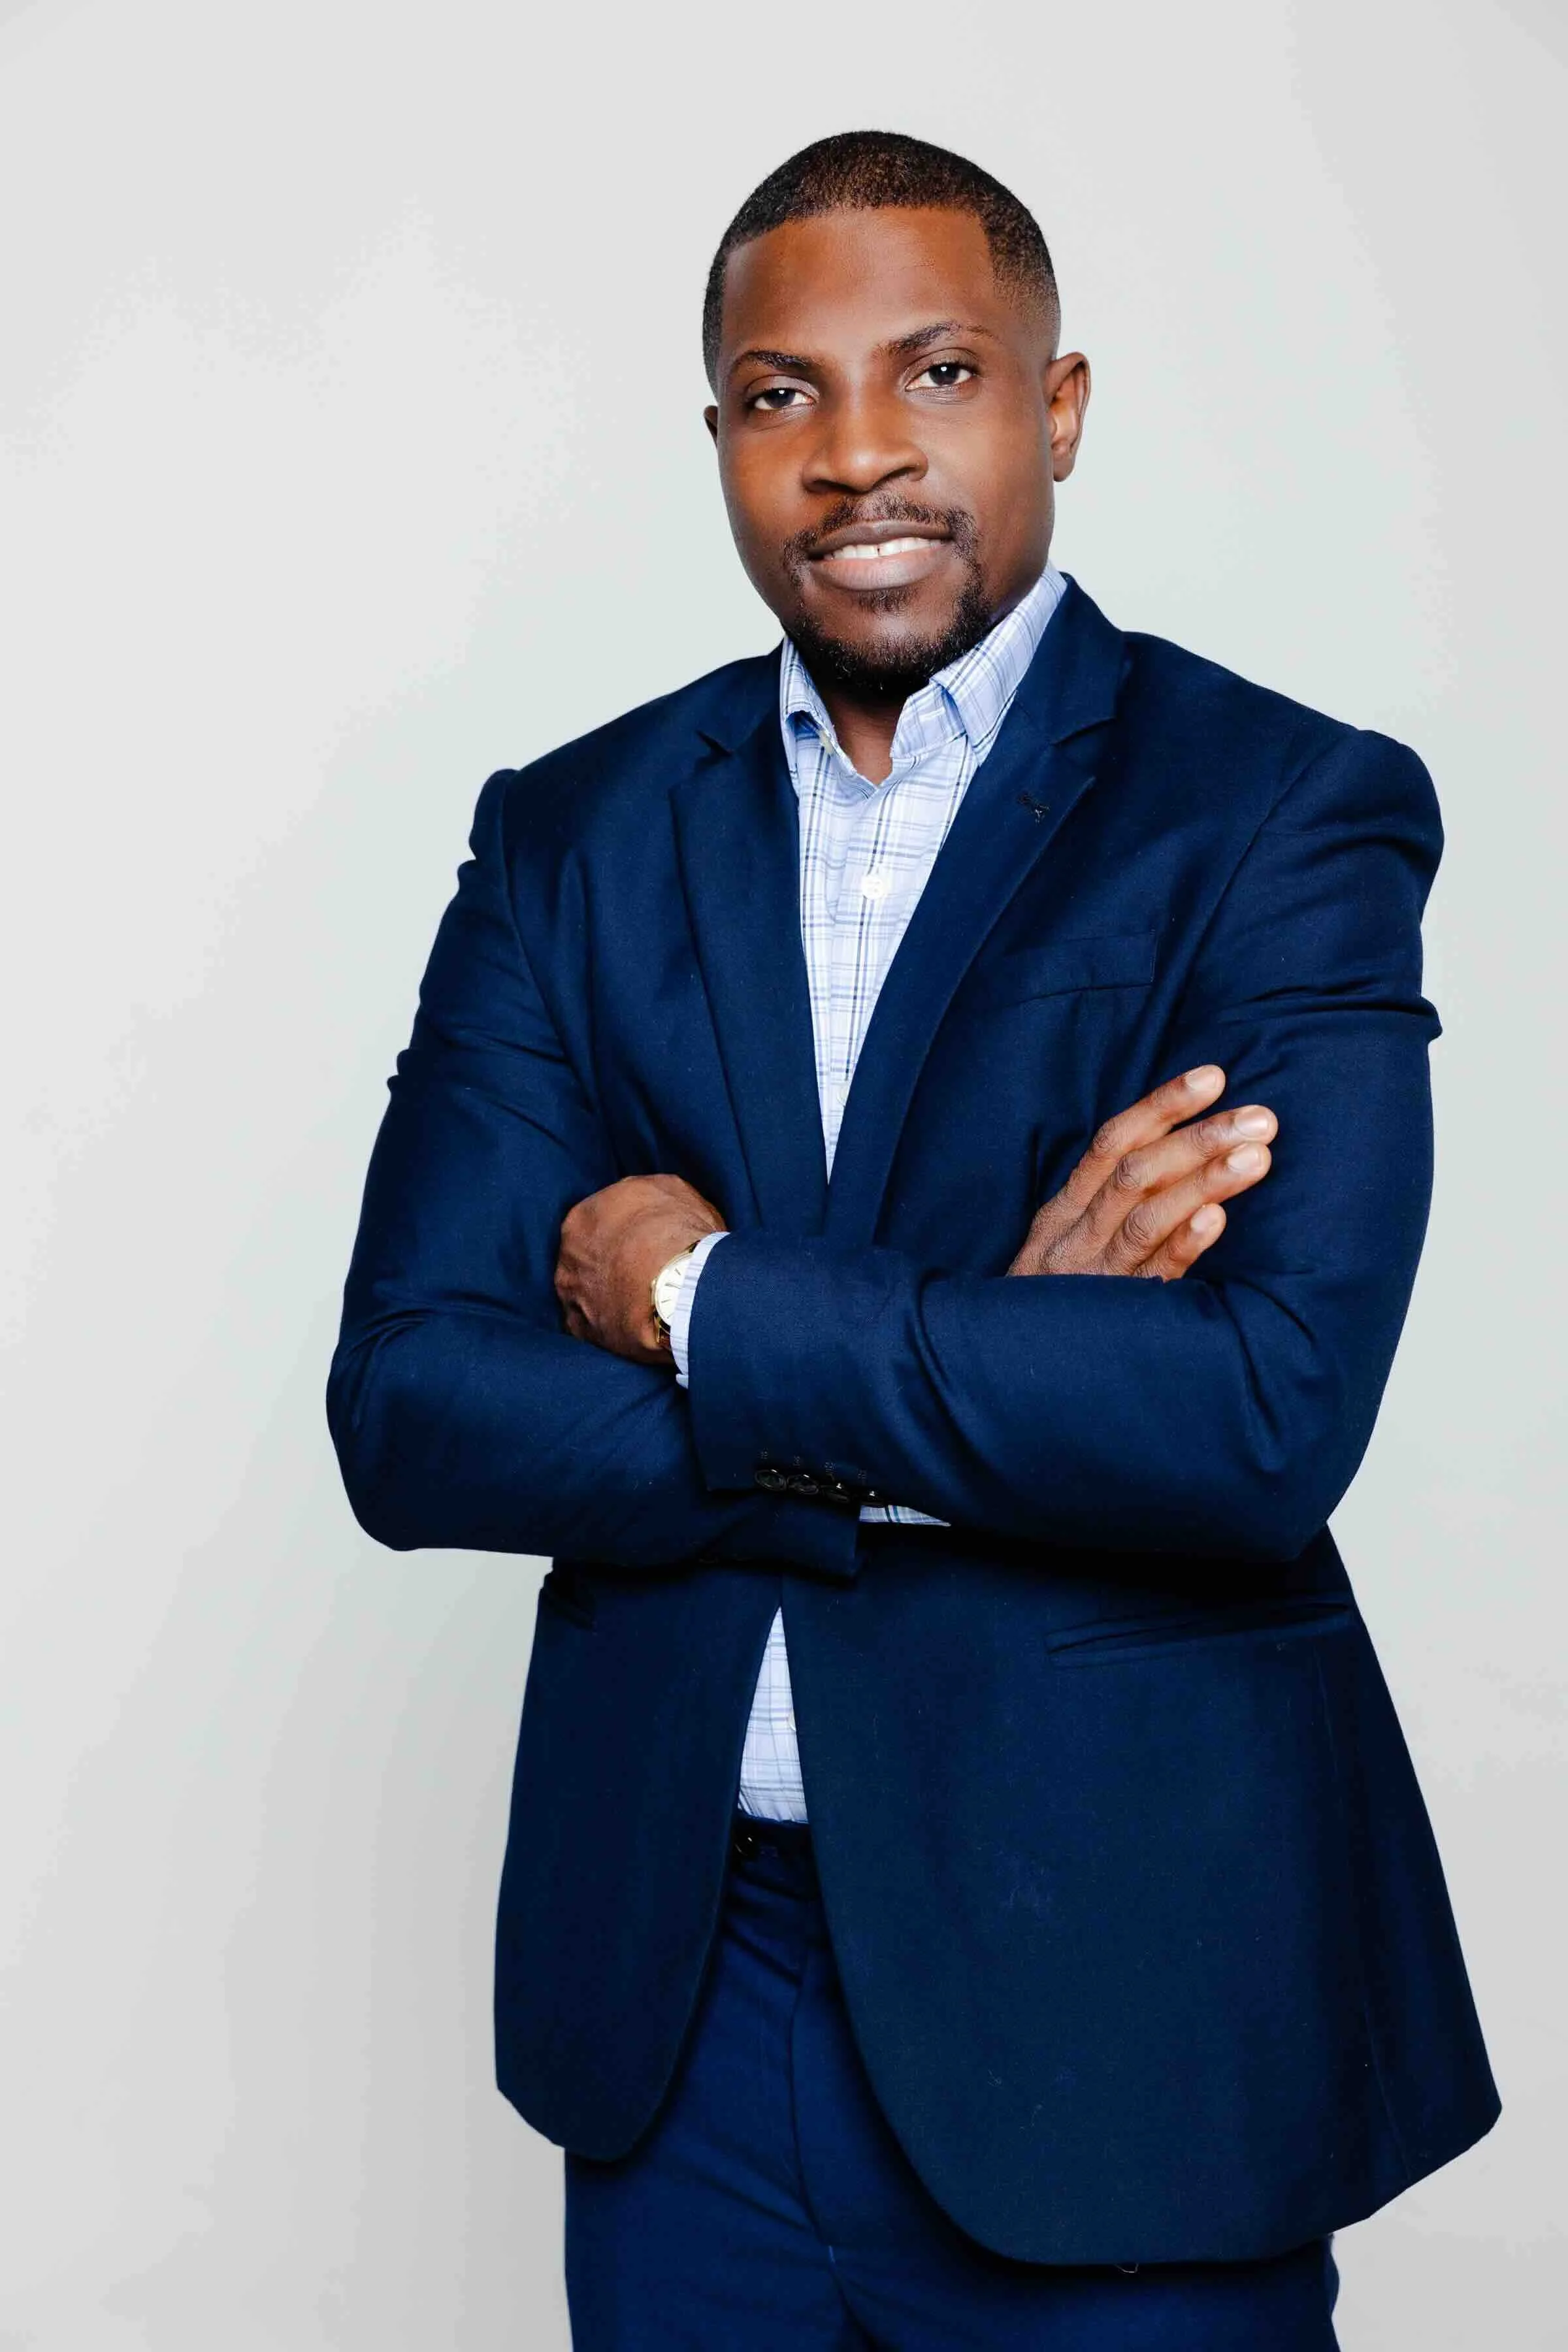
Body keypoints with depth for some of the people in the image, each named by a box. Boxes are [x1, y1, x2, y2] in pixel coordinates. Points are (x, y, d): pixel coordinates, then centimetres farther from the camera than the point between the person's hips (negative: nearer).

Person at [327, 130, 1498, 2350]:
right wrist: (983, 1380, -16)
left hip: (1115, 1989, -3)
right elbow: (406, 1408, -6)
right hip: (678, 1984, 3)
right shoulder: (572, 834, 3)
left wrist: (700, 1303, -15)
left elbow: (1268, 1414, -21)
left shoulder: (1292, 812, -8)